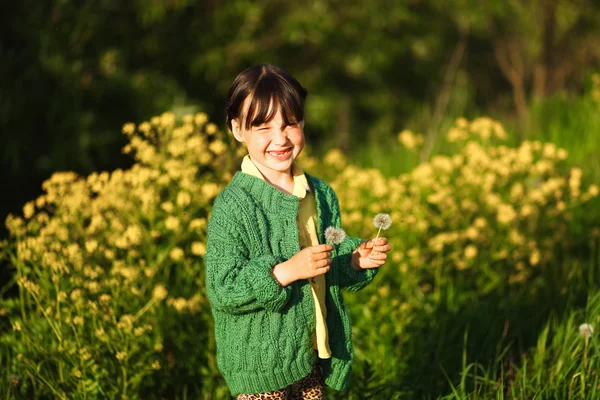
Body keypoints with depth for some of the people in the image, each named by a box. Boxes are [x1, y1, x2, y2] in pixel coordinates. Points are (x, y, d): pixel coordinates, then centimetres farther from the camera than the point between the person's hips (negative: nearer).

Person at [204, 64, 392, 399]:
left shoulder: (322, 195, 5)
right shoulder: (233, 206, -15)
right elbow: (222, 290, -19)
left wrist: (357, 260, -2)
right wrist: (286, 271, -26)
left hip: (312, 358, 6)